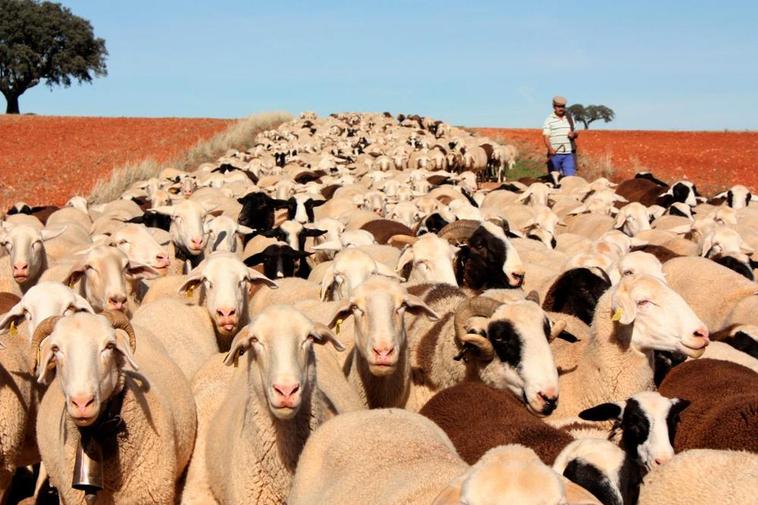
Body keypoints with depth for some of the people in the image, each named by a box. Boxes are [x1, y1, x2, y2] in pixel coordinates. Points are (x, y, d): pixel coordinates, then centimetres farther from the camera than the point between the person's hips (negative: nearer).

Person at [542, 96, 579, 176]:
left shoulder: (570, 118, 14)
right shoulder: (549, 120, 1)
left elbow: (576, 133, 23)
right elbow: (546, 136, -8)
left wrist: (574, 134, -3)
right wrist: (550, 149, -25)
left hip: (569, 154, 2)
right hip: (555, 154, -2)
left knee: (570, 175, -8)